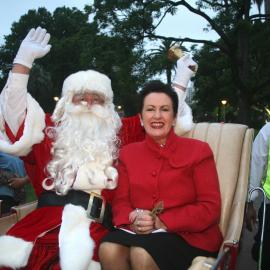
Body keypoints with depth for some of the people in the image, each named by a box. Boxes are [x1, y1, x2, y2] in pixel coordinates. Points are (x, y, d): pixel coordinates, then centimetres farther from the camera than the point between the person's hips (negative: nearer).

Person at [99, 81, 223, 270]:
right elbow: (120, 201, 10)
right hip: (139, 231, 3)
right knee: (109, 249, -27)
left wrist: (162, 222, -16)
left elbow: (210, 208, -5)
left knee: (142, 254, -31)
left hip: (188, 235, -3)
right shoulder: (128, 153, 12)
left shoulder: (198, 151, 1)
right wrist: (134, 218, -15)